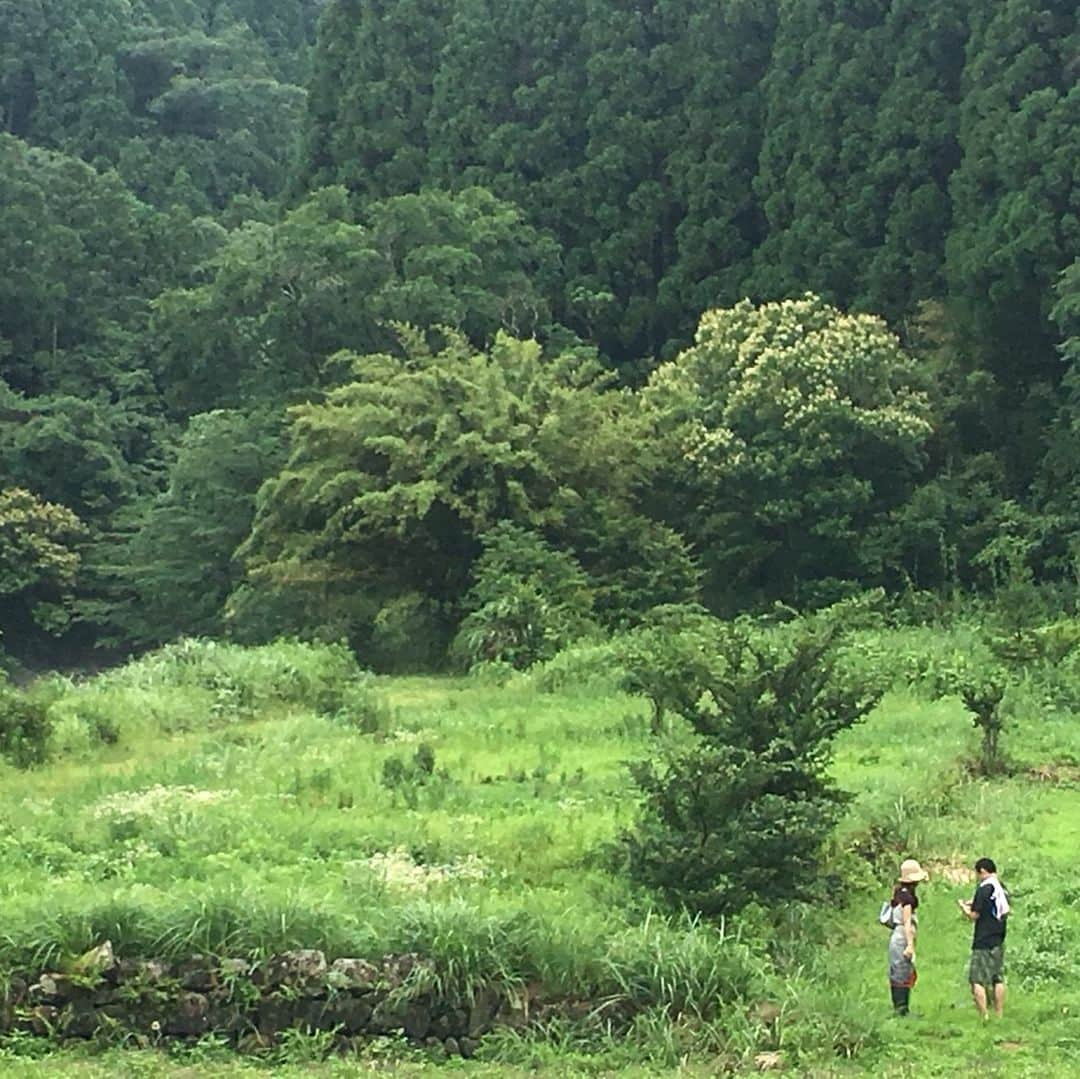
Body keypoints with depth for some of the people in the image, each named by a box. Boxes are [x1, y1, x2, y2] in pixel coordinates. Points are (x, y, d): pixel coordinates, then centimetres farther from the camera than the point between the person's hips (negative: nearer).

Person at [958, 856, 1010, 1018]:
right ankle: (999, 1015, 15)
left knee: (978, 980, -4)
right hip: (999, 941, 8)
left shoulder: (984, 888, -15)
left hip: (983, 943, -8)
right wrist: (973, 905, 19)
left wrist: (963, 906, 6)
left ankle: (983, 1016, -8)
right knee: (998, 979, 12)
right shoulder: (1003, 888, 9)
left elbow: (974, 916, -14)